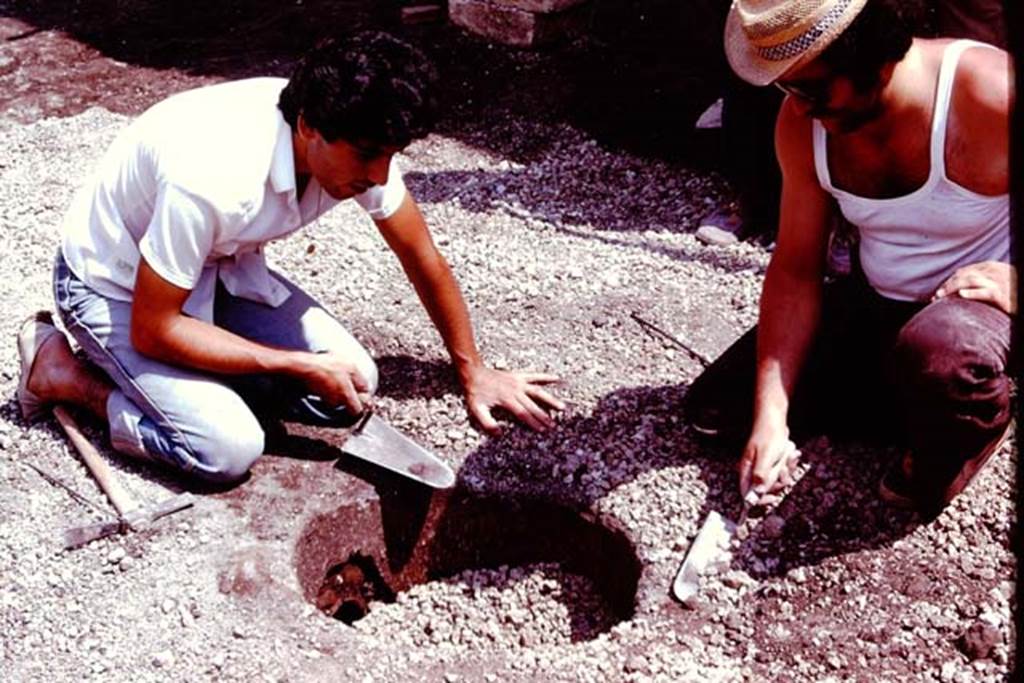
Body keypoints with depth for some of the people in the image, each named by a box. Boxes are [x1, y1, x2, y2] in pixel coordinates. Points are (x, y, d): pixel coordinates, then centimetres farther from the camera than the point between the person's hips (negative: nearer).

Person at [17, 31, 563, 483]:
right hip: (113, 287, -6)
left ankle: (203, 373, 10)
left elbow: (424, 259, -3)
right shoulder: (213, 178, -39)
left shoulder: (359, 140, -19)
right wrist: (303, 367, -22)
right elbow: (152, 330, -26)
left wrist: (474, 372, 3)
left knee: (351, 387, -8)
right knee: (229, 447, -23)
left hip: (218, 267, 6)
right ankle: (65, 373, -1)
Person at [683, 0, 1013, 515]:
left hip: (981, 298, -5)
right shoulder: (803, 124, -11)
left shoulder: (991, 95, -27)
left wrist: (1014, 282, -36)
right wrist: (770, 418, -14)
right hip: (874, 302, 6)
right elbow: (795, 271, -7)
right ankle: (938, 406, 2)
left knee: (941, 354, -42)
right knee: (714, 406, 0)